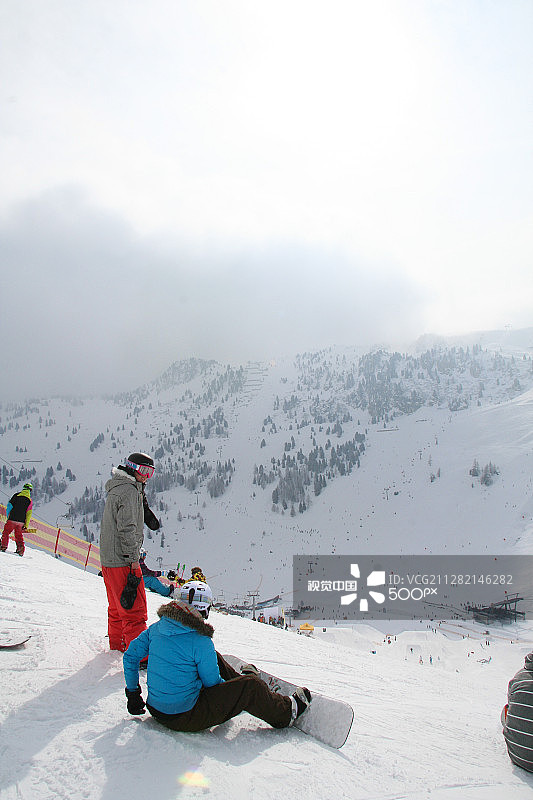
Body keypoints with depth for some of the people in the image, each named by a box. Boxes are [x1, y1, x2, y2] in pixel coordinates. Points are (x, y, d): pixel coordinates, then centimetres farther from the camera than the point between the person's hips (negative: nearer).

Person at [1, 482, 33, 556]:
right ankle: (20, 548, 5)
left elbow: (9, 506, -3)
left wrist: (8, 516, 6)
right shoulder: (30, 500, 3)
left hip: (12, 519, -2)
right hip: (21, 521, 2)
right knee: (19, 535, 16)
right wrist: (26, 525, 5)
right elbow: (29, 514, 2)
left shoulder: (16, 495, -1)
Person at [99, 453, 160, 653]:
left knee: (117, 608, 22)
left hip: (107, 559, 10)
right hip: (123, 561, -10)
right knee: (135, 611, -7)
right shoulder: (129, 490, -15)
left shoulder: (116, 488, 16)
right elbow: (127, 528, -21)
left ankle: (117, 648, 34)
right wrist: (133, 560, -19)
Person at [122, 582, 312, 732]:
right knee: (250, 686, 0)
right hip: (184, 718, -8)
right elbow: (213, 683, -11)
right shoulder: (201, 642, -22)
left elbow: (130, 657, 6)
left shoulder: (156, 627, -2)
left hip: (155, 707, 8)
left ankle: (237, 678, 48)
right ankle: (286, 712, 22)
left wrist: (133, 693, 18)